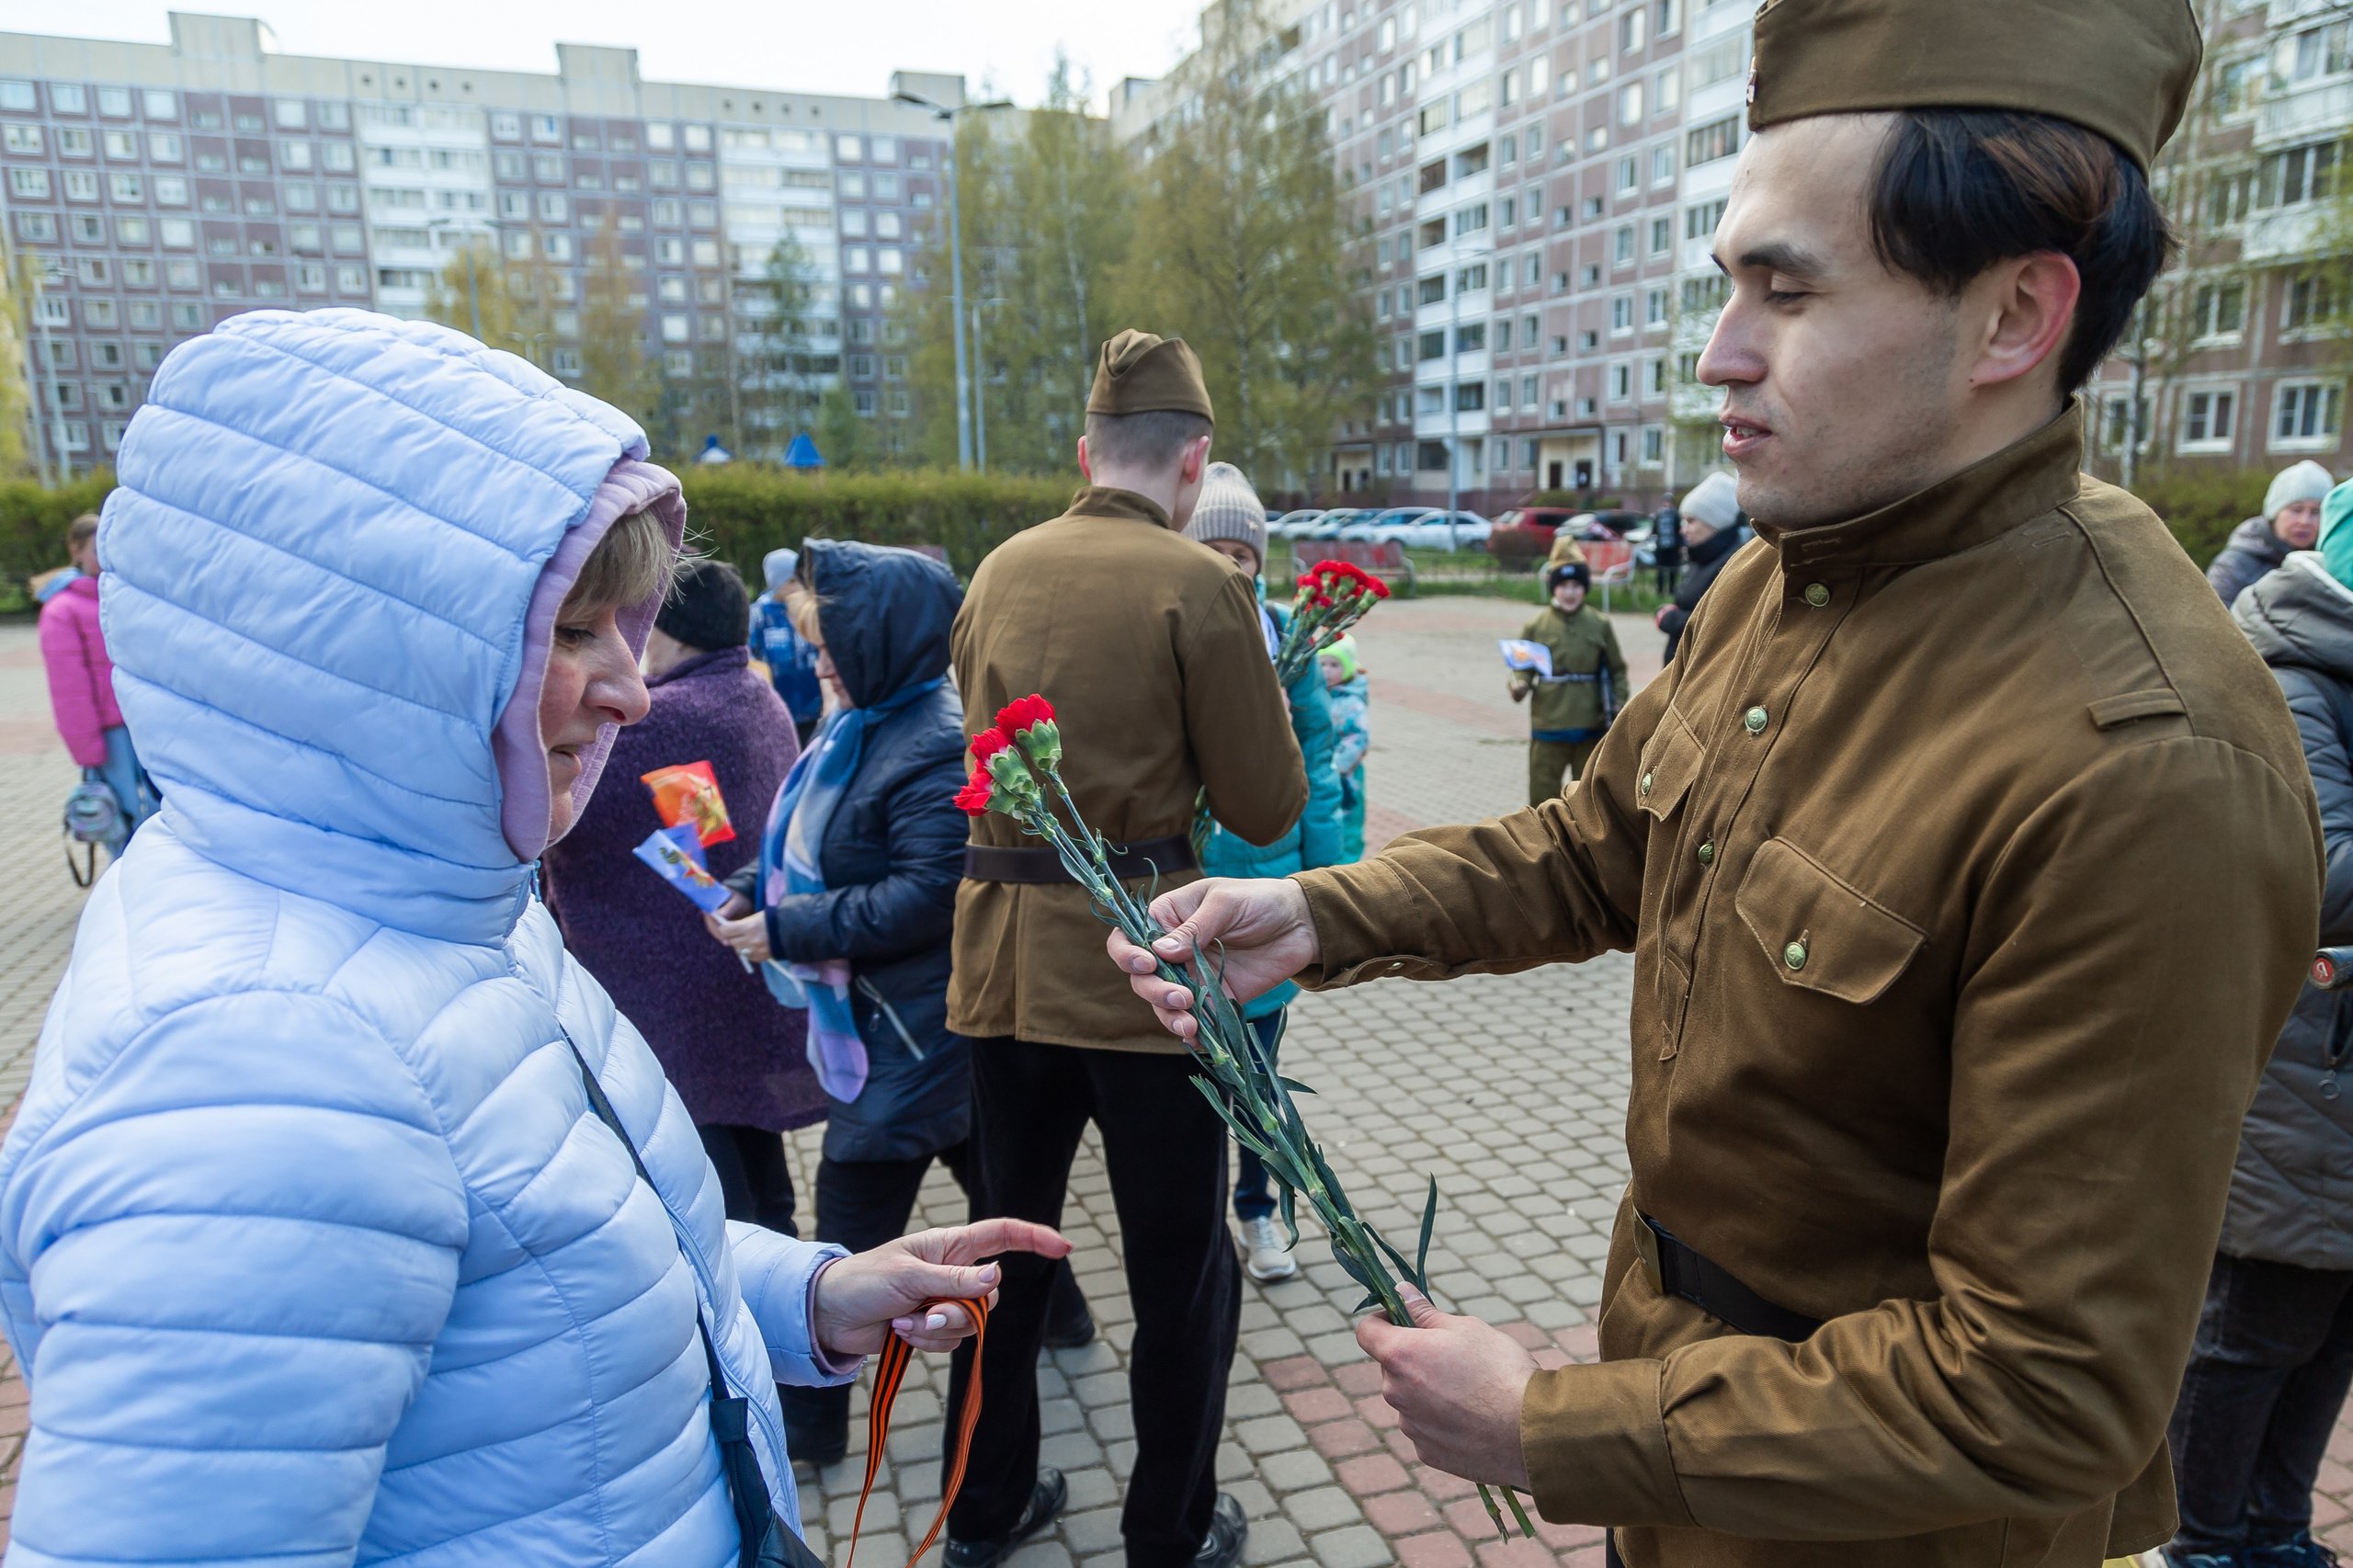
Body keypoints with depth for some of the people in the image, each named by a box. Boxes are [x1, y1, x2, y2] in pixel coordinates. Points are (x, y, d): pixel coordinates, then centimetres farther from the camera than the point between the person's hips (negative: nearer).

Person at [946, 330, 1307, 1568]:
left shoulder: (997, 572, 5)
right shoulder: (1198, 585, -12)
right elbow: (1267, 809, -8)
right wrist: (1259, 690, 7)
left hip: (998, 951, 6)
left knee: (1006, 1234, 22)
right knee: (1181, 1268, 13)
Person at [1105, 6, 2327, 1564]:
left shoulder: (2146, 776, -33)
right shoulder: (1774, 581, -6)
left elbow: (2045, 1393, -28)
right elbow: (1594, 851, 7)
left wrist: (1549, 1432, -21)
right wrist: (1316, 918, -7)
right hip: (1675, 1357, 7)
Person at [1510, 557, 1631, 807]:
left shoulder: (1600, 624, 2)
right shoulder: (1536, 626, -2)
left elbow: (1617, 669, 8)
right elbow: (1522, 667, 1)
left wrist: (1618, 706, -2)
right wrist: (1519, 687, -20)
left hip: (1590, 726, 1)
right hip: (1548, 724, -1)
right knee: (1543, 789, 3)